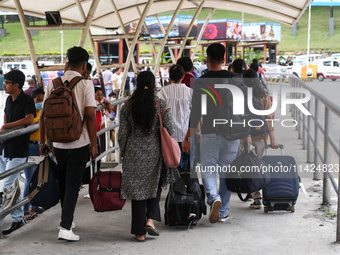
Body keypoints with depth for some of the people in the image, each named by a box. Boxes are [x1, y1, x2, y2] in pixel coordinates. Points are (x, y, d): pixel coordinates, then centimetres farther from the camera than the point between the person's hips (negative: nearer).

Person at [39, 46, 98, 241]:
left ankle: (68, 220, 34)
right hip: (79, 143, -4)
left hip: (58, 143, 4)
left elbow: (44, 114, 4)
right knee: (73, 184, 0)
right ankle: (65, 227, -8)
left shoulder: (53, 84, 3)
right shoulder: (86, 84, -8)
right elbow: (90, 116, -12)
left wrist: (42, 142, 12)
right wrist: (94, 145, -7)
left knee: (63, 183, 19)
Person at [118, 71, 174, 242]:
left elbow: (122, 133, 0)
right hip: (154, 152, -1)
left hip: (133, 154, 1)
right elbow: (169, 130, -7)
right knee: (154, 186, 20)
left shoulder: (128, 106, -3)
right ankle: (150, 220, 2)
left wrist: (123, 150, 15)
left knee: (136, 189, 7)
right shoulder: (161, 105, -7)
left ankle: (140, 232, 11)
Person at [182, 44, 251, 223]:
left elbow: (195, 112, -6)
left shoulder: (201, 82, -5)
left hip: (209, 133, -2)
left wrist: (188, 138, 1)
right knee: (227, 171, 11)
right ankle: (223, 212, 16)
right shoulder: (235, 79, 1)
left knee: (208, 169, 8)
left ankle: (214, 197, -19)